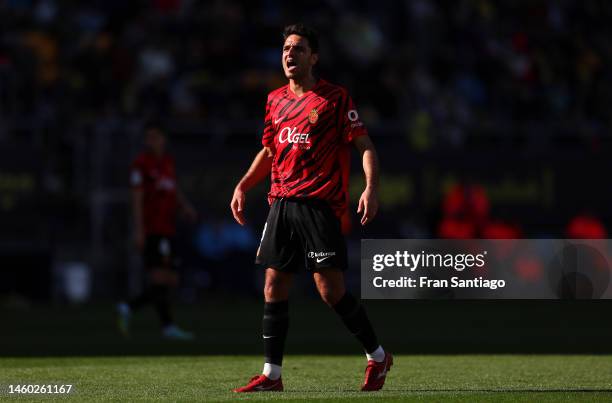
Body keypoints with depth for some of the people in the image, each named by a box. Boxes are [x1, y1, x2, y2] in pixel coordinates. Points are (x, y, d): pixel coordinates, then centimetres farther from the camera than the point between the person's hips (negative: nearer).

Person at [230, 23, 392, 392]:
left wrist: (371, 189, -19)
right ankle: (271, 374, 7)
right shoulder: (276, 100, 15)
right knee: (274, 288, 2)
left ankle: (378, 357, 8)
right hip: (282, 203, 6)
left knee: (331, 289, -10)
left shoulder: (334, 98, -3)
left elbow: (365, 145, -5)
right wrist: (243, 186, 17)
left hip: (320, 205, -6)